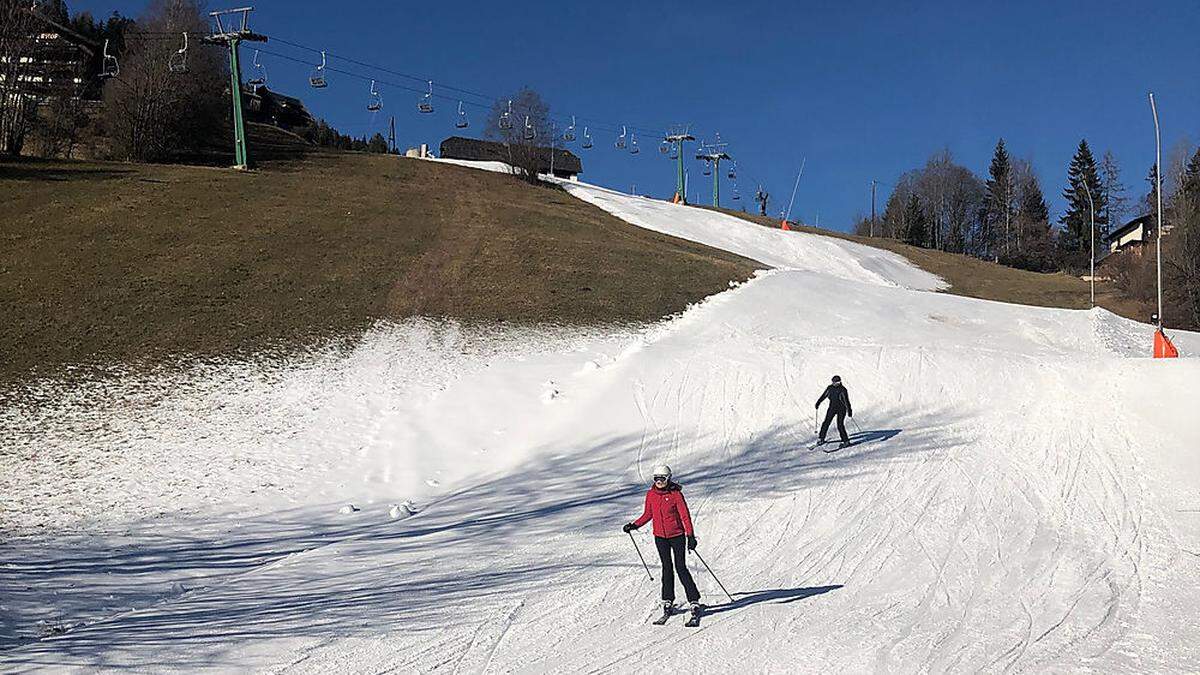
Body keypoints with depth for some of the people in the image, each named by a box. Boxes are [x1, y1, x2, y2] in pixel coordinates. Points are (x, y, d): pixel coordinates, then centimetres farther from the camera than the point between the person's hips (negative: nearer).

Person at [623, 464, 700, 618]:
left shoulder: (676, 494, -11)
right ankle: (668, 601, 15)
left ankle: (694, 600, 2)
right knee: (667, 568, 7)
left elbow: (685, 516, -11)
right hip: (660, 537, 4)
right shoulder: (651, 494, 2)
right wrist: (634, 525, 1)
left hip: (677, 535, -4)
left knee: (681, 568, -5)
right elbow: (648, 514, 13)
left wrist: (690, 536, -18)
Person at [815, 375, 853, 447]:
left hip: (841, 409, -5)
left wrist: (849, 410, -19)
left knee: (840, 425, -12)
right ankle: (821, 438, 16)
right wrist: (818, 402, 15)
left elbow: (846, 401, -15)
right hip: (832, 408, 5)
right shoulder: (830, 388, 0)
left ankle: (846, 441, -3)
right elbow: (824, 395, 13)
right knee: (826, 423, 3)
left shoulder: (843, 390, -15)